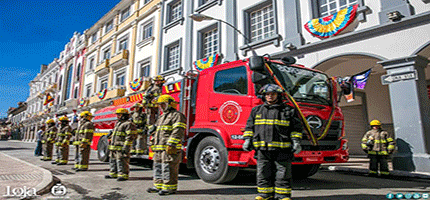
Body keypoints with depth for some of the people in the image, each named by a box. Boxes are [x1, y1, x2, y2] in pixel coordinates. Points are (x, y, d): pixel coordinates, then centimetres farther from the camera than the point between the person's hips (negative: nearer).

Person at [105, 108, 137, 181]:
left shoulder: (129, 124, -11)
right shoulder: (118, 123, 21)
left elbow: (130, 136, -18)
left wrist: (126, 146, -24)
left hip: (121, 147, -10)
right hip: (114, 147, 10)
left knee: (121, 161, -10)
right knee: (112, 160, 16)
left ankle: (123, 175, -6)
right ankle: (113, 174, 26)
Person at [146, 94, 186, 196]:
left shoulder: (177, 115, -7)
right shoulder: (161, 117, 24)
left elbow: (178, 131, -18)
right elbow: (156, 132, 30)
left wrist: (171, 144, -24)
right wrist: (153, 144, 24)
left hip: (169, 149, -10)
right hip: (159, 149, 10)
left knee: (169, 168, -7)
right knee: (158, 167, 14)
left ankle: (170, 188, 0)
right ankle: (158, 186, 24)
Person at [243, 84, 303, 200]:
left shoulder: (289, 111, 8)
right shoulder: (257, 110, 14)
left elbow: (296, 128, 9)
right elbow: (250, 126, 16)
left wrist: (296, 141, 0)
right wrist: (248, 140, 7)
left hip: (282, 150, -2)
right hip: (262, 149, 2)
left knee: (282, 174, 3)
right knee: (263, 173, 7)